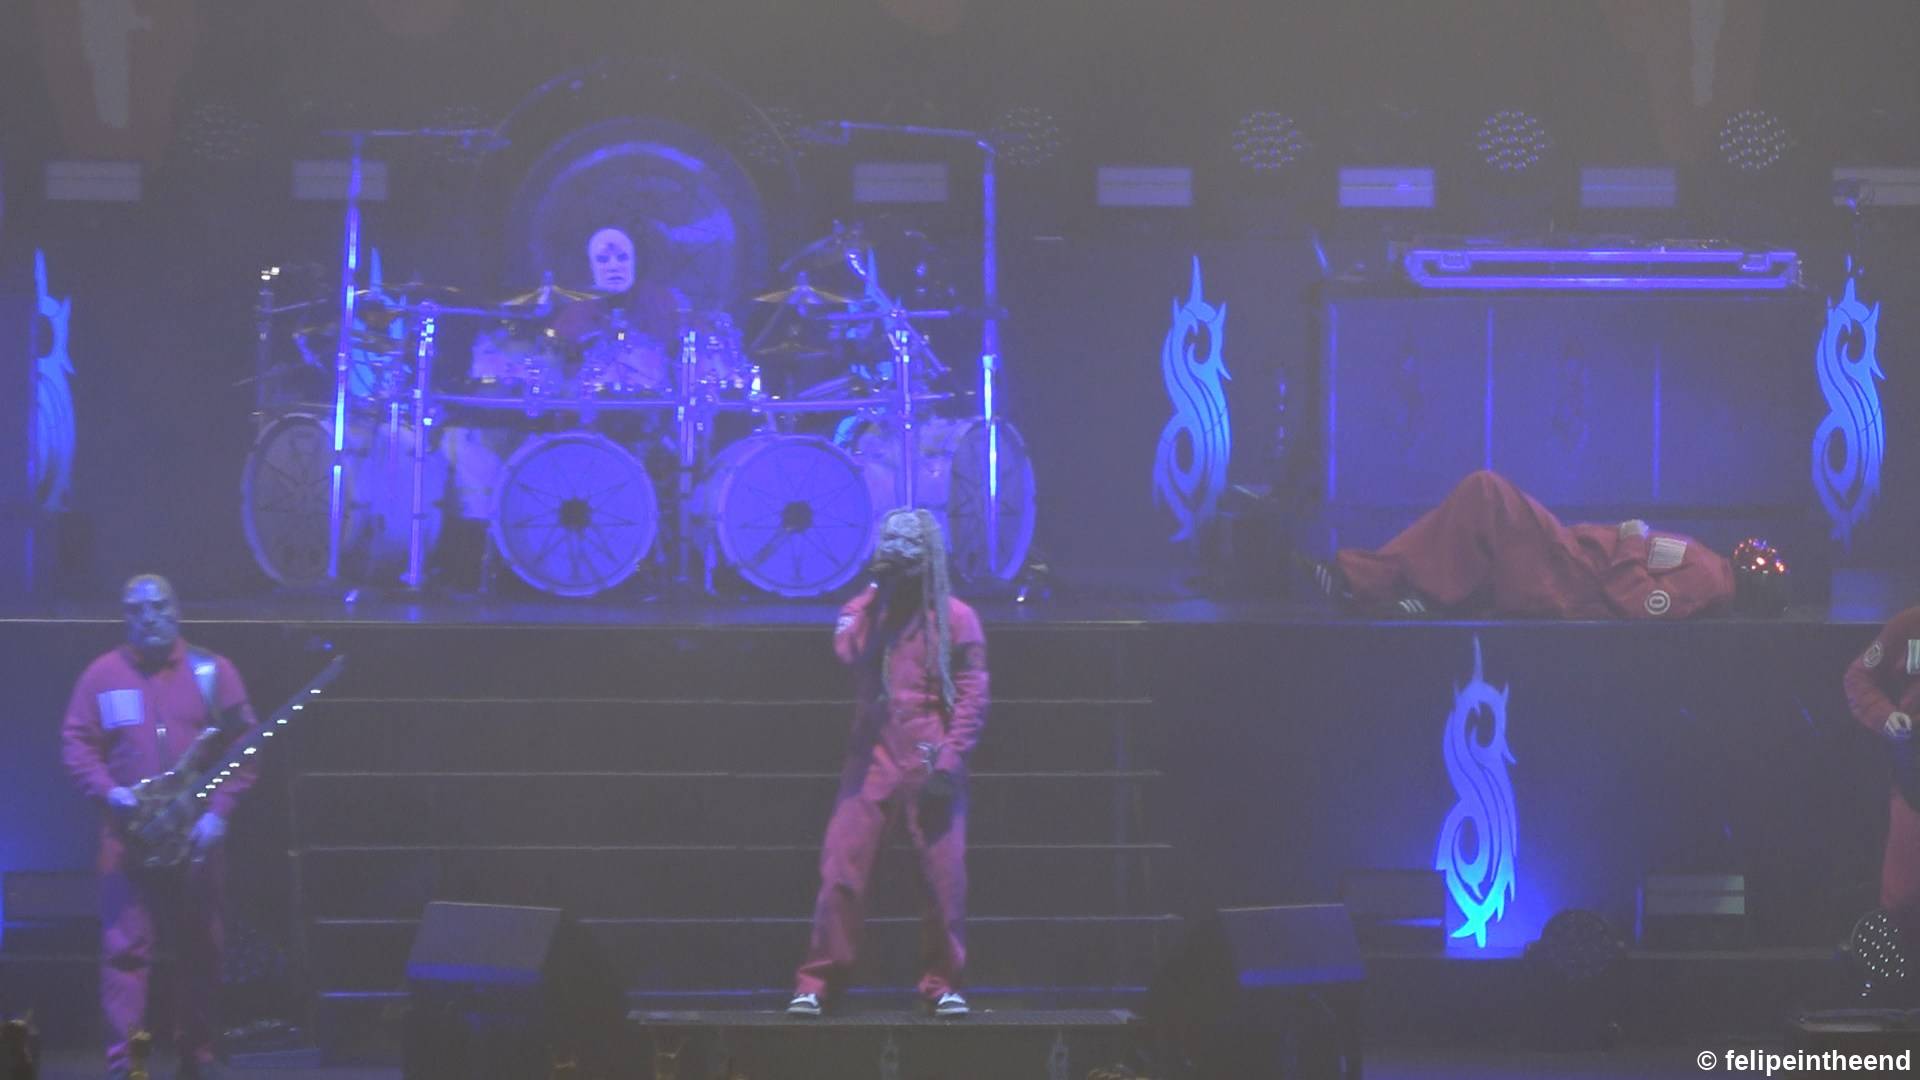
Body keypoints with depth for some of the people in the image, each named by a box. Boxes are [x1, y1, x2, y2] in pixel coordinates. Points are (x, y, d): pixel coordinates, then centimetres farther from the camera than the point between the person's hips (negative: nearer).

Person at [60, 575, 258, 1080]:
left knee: (199, 948, 6)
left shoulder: (212, 672, 5)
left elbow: (244, 741, 2)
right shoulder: (102, 675, 5)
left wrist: (219, 810, -9)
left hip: (197, 834, 1)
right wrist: (108, 792, -14)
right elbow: (76, 742, 3)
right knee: (126, 945, -8)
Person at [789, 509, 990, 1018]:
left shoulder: (955, 619, 3)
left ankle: (943, 984, 10)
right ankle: (816, 983, -1)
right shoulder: (865, 610, 11)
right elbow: (846, 653, -9)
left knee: (944, 875, -2)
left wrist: (949, 757, -11)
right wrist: (874, 596, -10)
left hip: (930, 763, -2)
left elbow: (972, 696, -1)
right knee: (842, 867, -6)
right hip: (872, 758, 2)